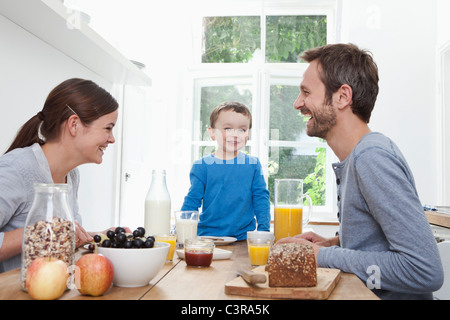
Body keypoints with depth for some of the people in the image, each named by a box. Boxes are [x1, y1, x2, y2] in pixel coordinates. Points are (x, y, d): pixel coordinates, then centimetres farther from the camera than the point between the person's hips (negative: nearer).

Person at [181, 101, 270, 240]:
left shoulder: (253, 165, 5)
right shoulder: (202, 166, 0)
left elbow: (261, 198, 8)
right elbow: (192, 201, 5)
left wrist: (264, 230, 1)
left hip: (244, 238, 1)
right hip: (208, 236, -1)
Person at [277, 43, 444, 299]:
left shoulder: (373, 157, -20)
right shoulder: (357, 156, 9)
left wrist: (323, 256, -18)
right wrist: (335, 243, 4)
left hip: (390, 295, -7)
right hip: (362, 294, 7)